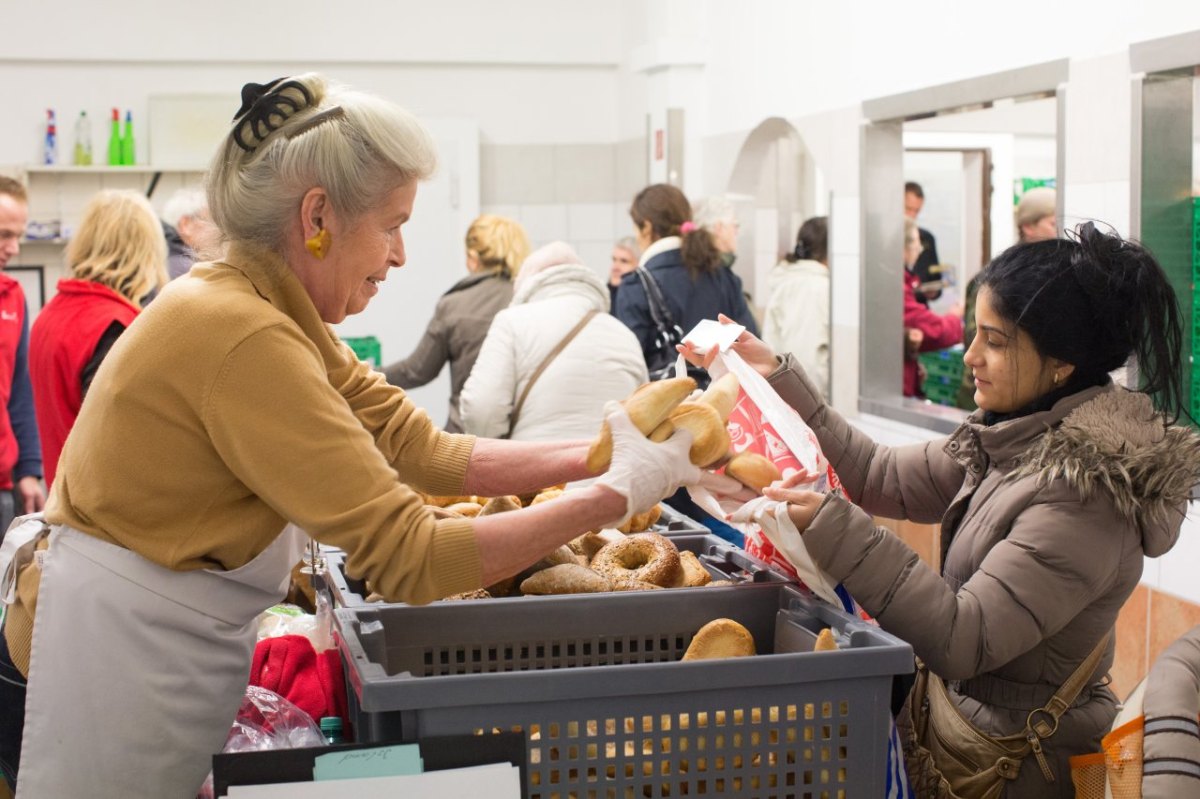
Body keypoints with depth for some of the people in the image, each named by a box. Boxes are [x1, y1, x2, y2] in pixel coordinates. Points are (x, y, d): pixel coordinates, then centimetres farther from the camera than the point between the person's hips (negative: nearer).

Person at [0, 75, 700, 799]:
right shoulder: (242, 337, -26)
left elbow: (425, 451, 0)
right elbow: (411, 560, -26)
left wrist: (595, 454, -8)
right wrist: (617, 494, -21)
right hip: (110, 672, -9)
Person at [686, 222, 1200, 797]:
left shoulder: (1083, 490, -24)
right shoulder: (1015, 440, 1)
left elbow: (964, 640, -26)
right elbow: (883, 477, 8)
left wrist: (834, 532, -30)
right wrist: (779, 379, 5)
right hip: (958, 702, 7)